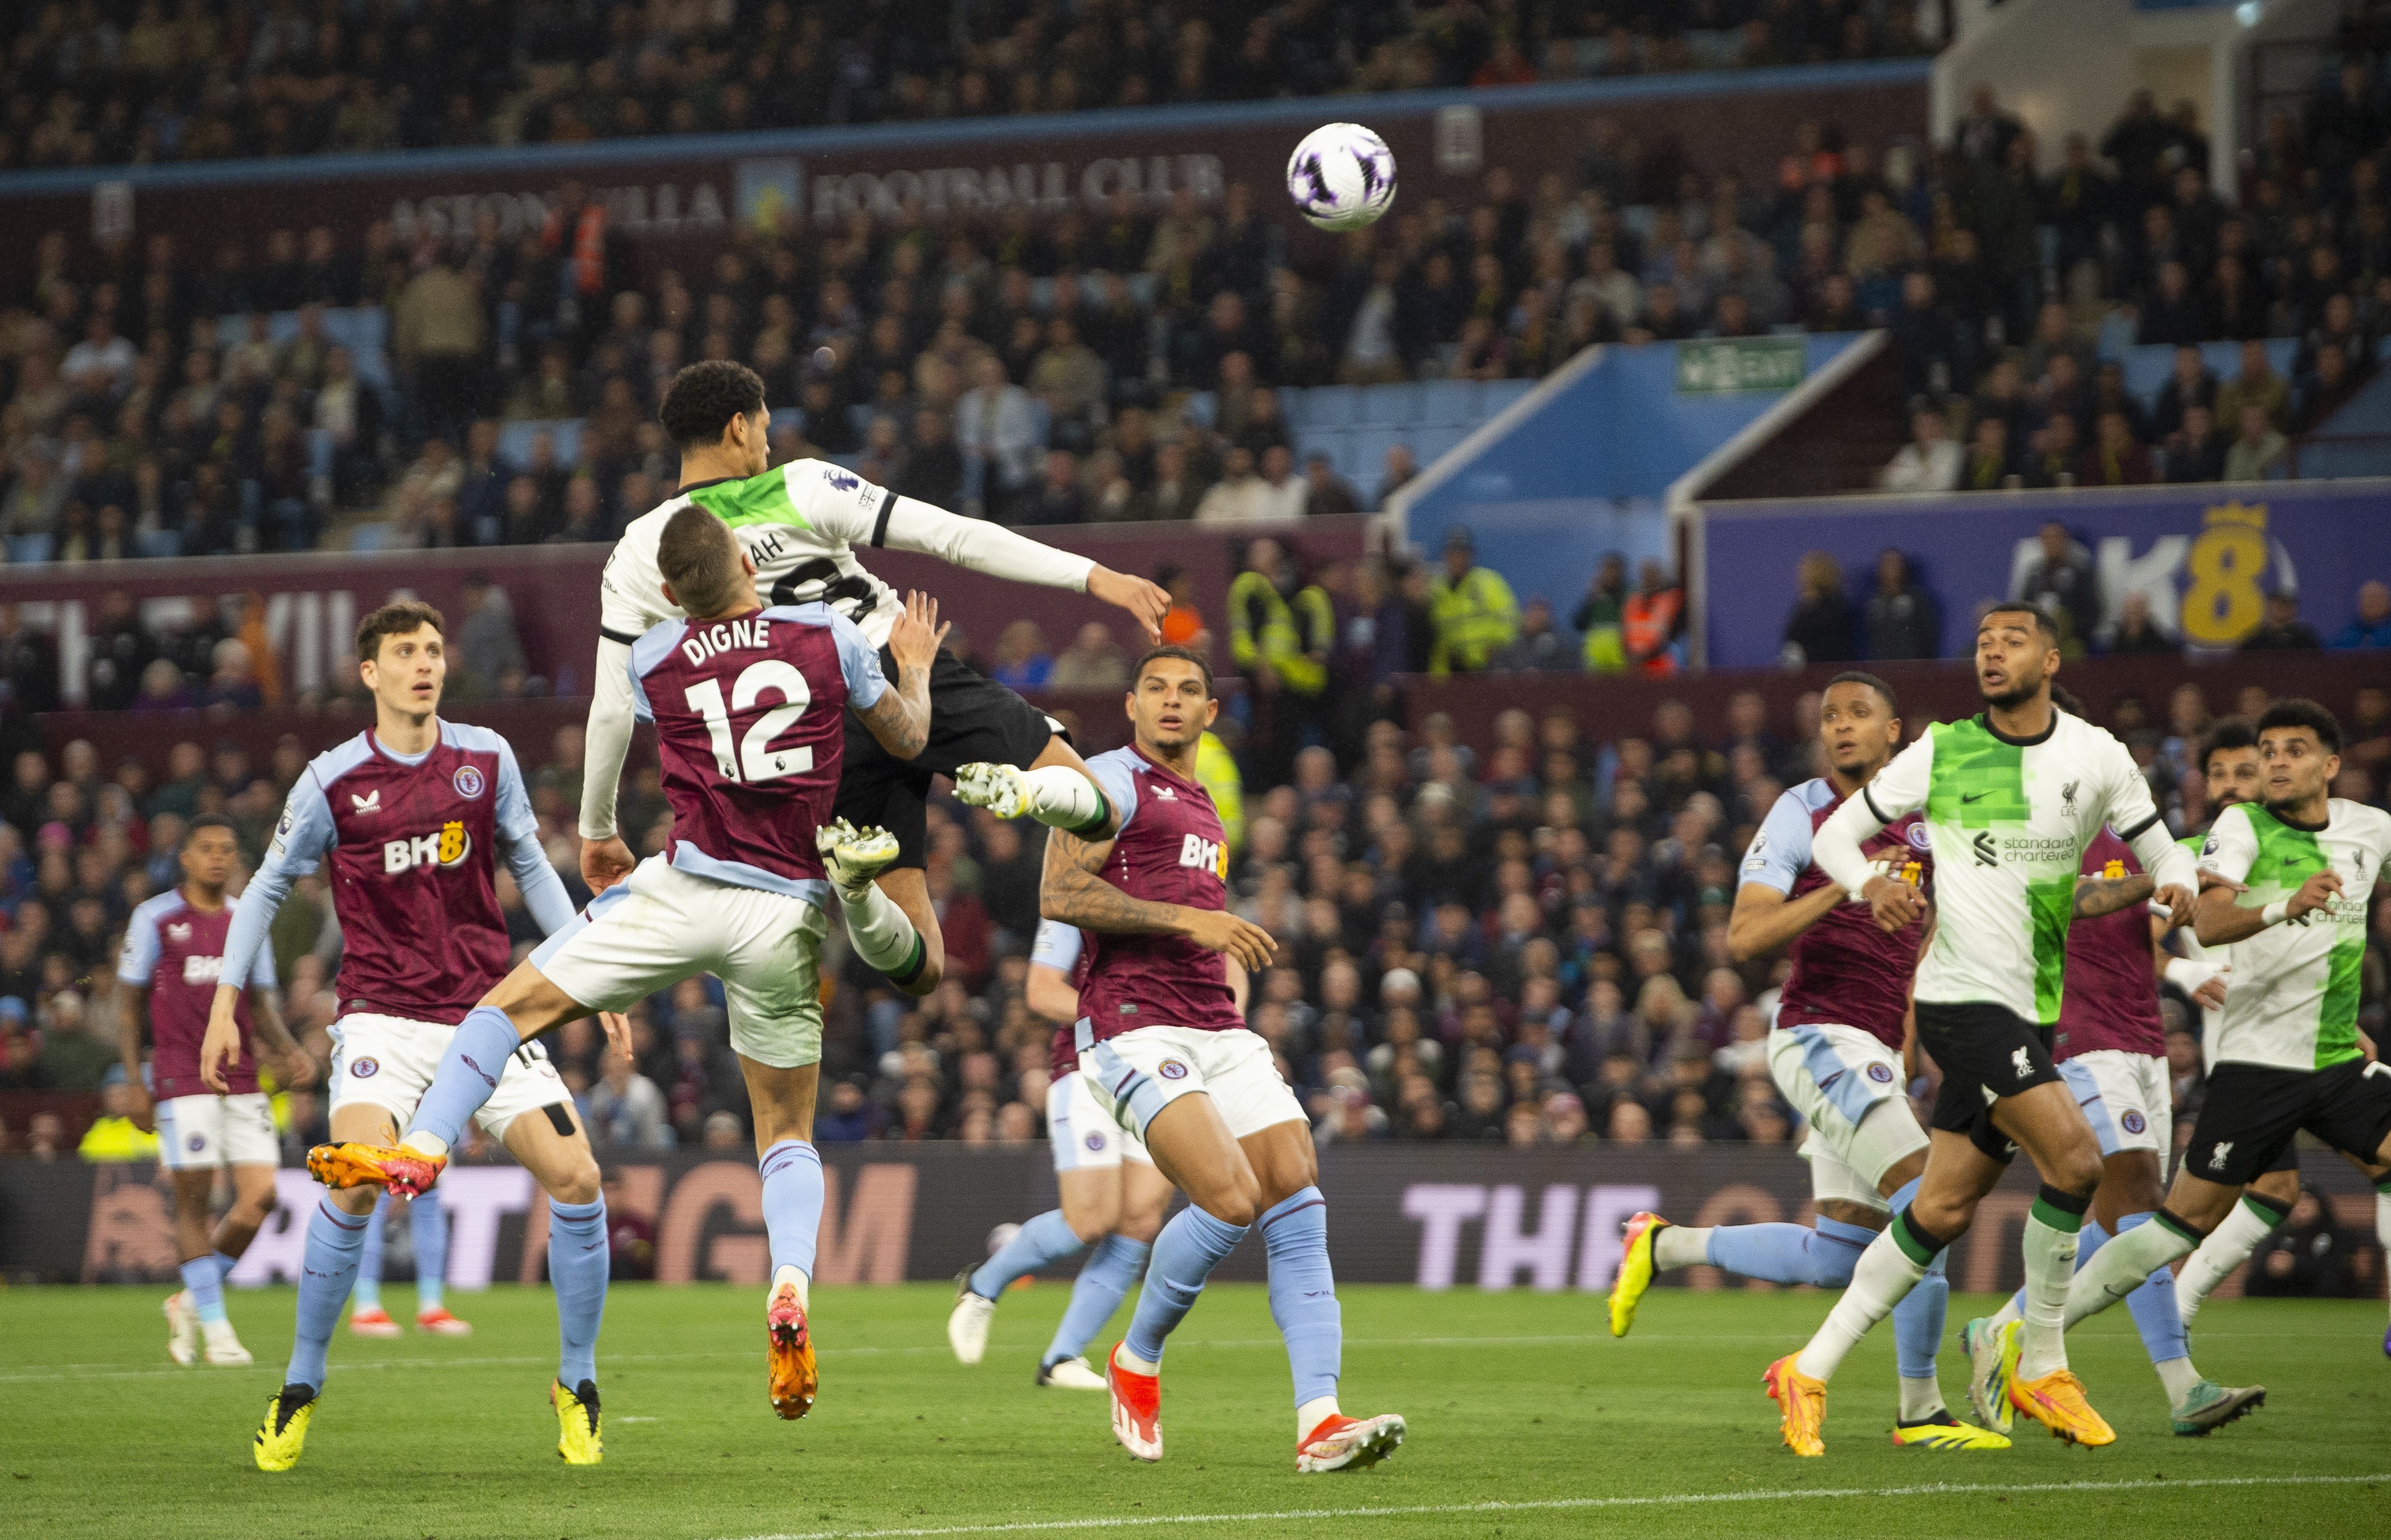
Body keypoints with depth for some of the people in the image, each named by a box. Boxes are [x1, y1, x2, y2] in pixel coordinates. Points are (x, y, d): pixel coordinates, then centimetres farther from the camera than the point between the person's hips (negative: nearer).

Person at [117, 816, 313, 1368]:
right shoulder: (155, 918, 1)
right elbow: (129, 1001, 4)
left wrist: (288, 1052, 0)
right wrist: (133, 1080, -3)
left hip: (243, 1082, 4)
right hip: (182, 1082, -4)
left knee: (260, 1195, -5)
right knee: (194, 1202, -5)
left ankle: (190, 1301, 14)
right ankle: (216, 1327, 2)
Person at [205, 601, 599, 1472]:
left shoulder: (486, 759, 4)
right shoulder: (333, 781, -2)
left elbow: (530, 869, 16)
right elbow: (267, 887, 10)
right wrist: (225, 1004, 7)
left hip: (486, 1010, 3)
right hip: (382, 1018, -3)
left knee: (575, 1177, -12)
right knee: (357, 1180, -25)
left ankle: (577, 1384, 7)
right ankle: (299, 1389, -8)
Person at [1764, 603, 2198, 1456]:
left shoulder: (2096, 756, 6)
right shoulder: (1942, 751, -1)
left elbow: (2163, 855, 14)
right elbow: (1836, 833, 6)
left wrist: (2176, 886, -9)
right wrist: (1872, 885, -15)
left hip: (2030, 1014, 5)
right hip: (1963, 995, -5)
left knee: (1943, 1209, 5)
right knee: (2075, 1157, -20)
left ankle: (1810, 1372, 15)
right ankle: (2040, 1368, -4)